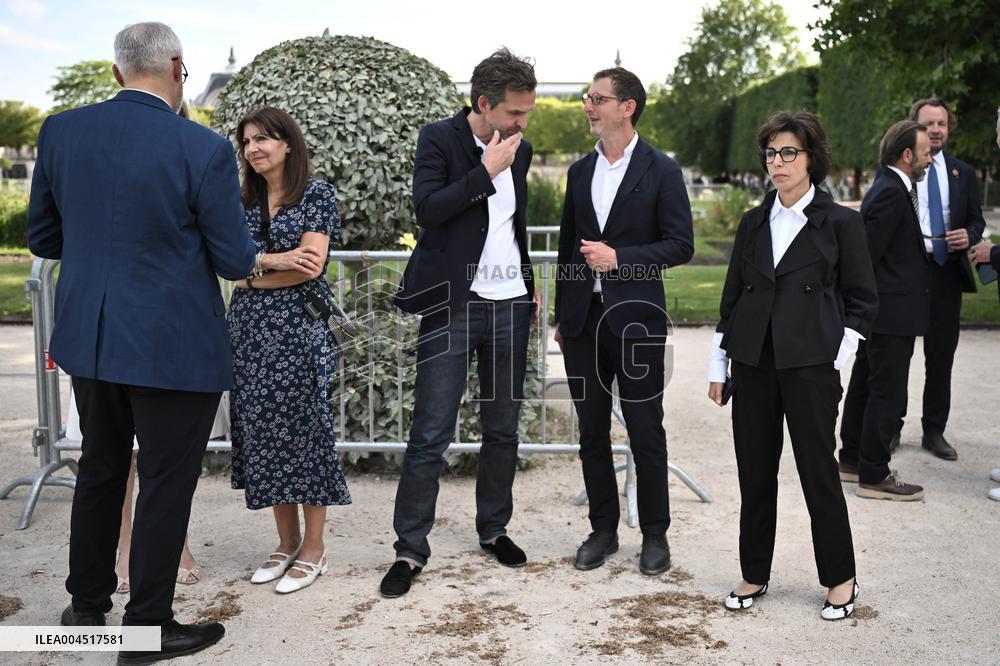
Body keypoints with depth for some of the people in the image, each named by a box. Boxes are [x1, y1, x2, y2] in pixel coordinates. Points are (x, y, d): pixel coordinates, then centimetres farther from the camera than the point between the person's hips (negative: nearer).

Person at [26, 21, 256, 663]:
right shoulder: (204, 150, -17)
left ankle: (88, 603, 38)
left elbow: (43, 239, 7)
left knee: (101, 468, 23)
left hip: (88, 339, 6)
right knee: (166, 483, 9)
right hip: (174, 347, -5)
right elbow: (237, 262, -11)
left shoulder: (61, 131, -2)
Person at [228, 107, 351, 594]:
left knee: (302, 427, -1)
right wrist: (275, 260, -12)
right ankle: (286, 541, 21)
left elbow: (311, 264, -11)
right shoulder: (244, 200, 14)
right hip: (251, 329, 6)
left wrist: (251, 275, -4)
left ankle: (313, 550, 11)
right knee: (261, 429, 7)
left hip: (300, 325, -5)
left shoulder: (316, 193, -2)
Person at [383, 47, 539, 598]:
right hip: (452, 305, -5)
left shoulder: (519, 151, 11)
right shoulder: (439, 139, -5)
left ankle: (494, 529, 29)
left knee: (502, 429, 12)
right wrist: (486, 171, -18)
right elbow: (428, 208, -19)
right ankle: (409, 549, 7)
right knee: (430, 434, -4)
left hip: (510, 307, 5)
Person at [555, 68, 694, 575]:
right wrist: (561, 318, 16)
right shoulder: (580, 171, 11)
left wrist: (619, 258, -17)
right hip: (583, 318, 5)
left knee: (646, 434, 4)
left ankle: (655, 534, 19)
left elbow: (681, 246, -6)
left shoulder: (661, 171, -4)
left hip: (634, 318, -5)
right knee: (592, 432, 11)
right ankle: (603, 530, 24)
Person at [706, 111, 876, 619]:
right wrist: (718, 366, 10)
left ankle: (840, 578, 20)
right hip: (754, 362, 4)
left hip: (810, 365, -4)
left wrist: (836, 354, -6)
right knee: (755, 471, 8)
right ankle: (755, 573, 22)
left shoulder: (840, 222, 0)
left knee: (818, 469, 3)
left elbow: (862, 300, 2)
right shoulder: (752, 223, 11)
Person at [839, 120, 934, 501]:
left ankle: (852, 460, 29)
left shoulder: (891, 189, 13)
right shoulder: (891, 194, -18)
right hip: (892, 312, -11)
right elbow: (867, 254, -22)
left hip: (884, 312, 11)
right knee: (887, 394, -3)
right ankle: (874, 476, 5)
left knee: (865, 386, 17)